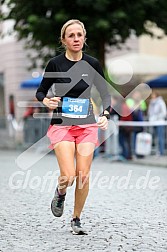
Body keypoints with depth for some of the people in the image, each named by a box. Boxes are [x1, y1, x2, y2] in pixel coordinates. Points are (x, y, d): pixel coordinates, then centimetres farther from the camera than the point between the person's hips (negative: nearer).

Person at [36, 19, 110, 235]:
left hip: (87, 126, 2)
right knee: (68, 176, -14)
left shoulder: (92, 64, 0)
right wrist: (46, 101, -17)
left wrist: (105, 115, -10)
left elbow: (105, 94, 7)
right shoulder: (55, 64, -5)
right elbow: (40, 92, 5)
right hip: (62, 126, -2)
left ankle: (76, 220, 17)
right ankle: (60, 193, 23)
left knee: (83, 177, -3)